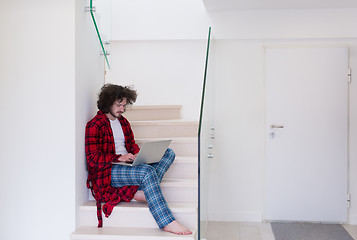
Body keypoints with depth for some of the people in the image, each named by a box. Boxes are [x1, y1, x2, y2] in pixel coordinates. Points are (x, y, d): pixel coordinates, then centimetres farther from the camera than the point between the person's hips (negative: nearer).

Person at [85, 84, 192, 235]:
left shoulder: (123, 122, 20)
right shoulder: (94, 125, -4)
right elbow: (92, 159, -11)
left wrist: (137, 154, -1)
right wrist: (119, 158, -22)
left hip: (127, 165, 9)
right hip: (108, 171, -8)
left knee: (169, 153, -4)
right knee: (148, 171, -35)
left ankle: (143, 191, -26)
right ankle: (167, 223, -40)